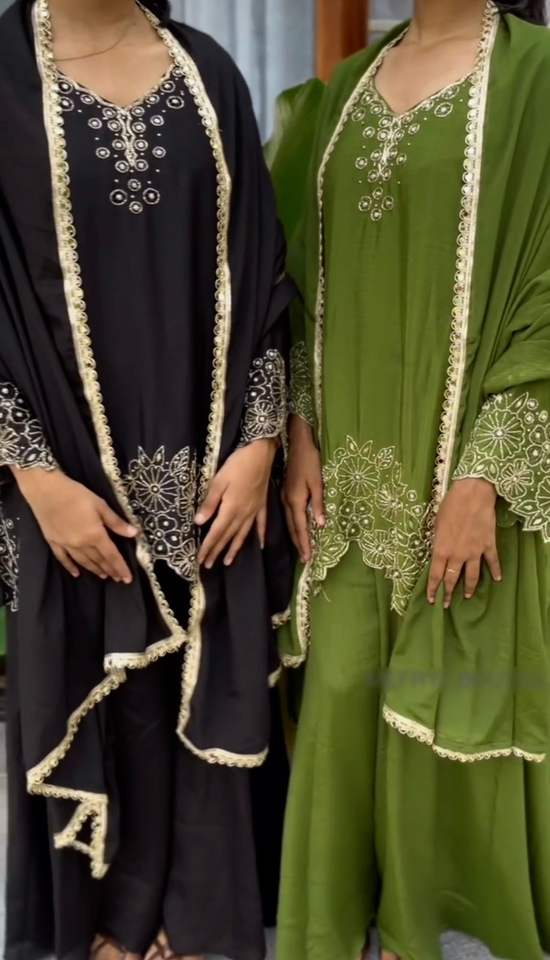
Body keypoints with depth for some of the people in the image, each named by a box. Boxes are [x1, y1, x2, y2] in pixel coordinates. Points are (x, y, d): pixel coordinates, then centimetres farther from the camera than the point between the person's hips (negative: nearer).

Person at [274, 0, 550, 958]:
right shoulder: (351, 83, 12)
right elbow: (314, 276, 12)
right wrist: (301, 431, 3)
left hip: (464, 456, -4)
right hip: (357, 462, 5)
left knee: (445, 700, 9)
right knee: (341, 693, 10)